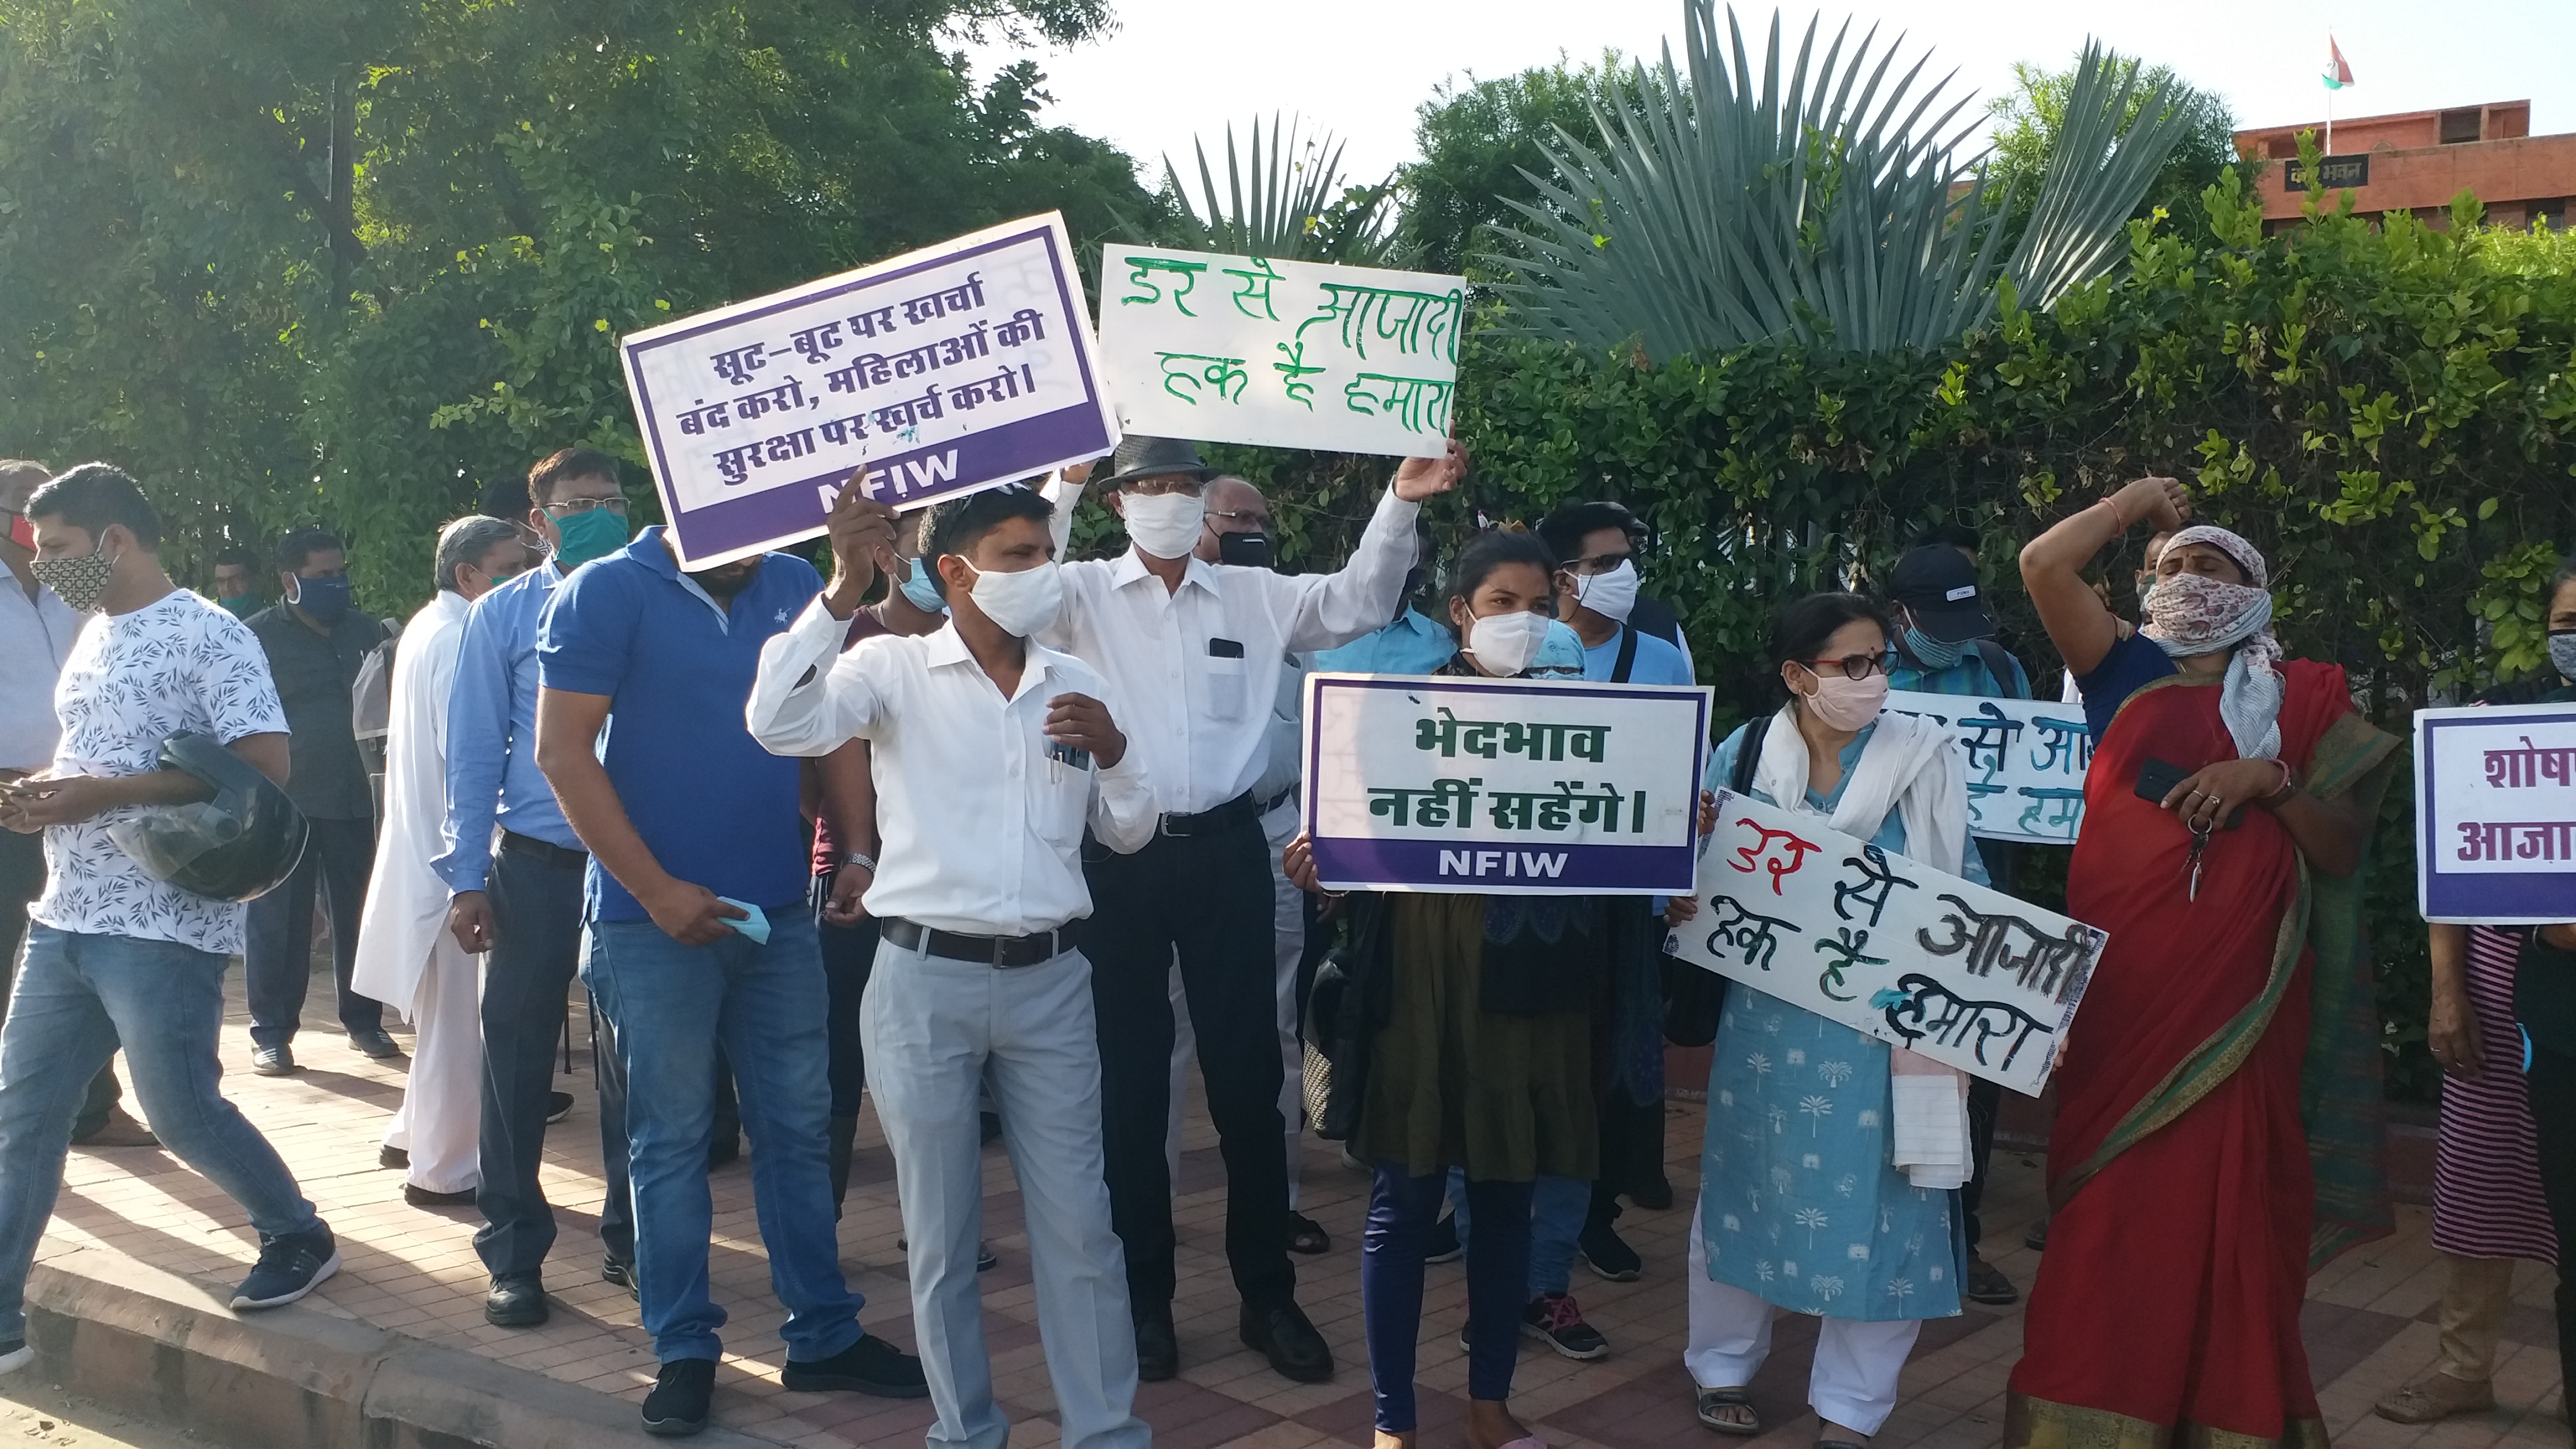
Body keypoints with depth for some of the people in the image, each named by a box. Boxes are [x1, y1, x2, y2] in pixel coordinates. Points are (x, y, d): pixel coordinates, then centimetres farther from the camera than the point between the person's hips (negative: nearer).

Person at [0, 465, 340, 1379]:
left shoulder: (209, 636, -11)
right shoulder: (94, 635, 15)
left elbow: (265, 768, -20)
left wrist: (102, 795, -21)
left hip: (162, 929, -8)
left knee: (181, 1112, -2)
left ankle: (300, 1239, 21)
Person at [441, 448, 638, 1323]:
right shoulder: (504, 615, 3)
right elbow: (474, 751, 3)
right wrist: (467, 876, -3)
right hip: (535, 864, 0)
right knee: (515, 1056, 4)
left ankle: (631, 1239, 24)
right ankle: (513, 1254, 17)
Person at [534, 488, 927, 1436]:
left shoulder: (794, 586, 6)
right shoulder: (608, 593, -6)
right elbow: (563, 751, -10)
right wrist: (658, 890, -13)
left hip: (779, 909, 4)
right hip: (655, 918, -4)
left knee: (799, 1126, 10)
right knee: (671, 1137, 5)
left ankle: (823, 1334, 21)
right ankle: (683, 1351, 17)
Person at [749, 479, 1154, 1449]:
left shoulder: (1074, 684, 8)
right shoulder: (895, 667, -4)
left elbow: (1129, 833, 13)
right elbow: (780, 726, -21)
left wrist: (1113, 751, -7)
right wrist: (843, 592, -25)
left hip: (1049, 979, 3)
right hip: (925, 978, -3)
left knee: (1079, 1226, 6)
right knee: (940, 1233, 9)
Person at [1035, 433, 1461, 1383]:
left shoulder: (1254, 595, 9)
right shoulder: (1081, 595, 3)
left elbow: (1357, 603, 6)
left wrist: (1400, 504, -6)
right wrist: (1064, 483, -22)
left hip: (1227, 850, 2)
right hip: (1120, 855, -1)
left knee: (1248, 1073, 7)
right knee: (1130, 1081, 8)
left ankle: (1268, 1295, 21)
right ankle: (1144, 1296, 22)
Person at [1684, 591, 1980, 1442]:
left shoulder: (1924, 759, -3)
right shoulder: (1747, 754, -1)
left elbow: (1962, 891, 1)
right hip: (1766, 1022, 1)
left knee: (1877, 1199, 2)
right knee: (1747, 1182, 12)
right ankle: (1723, 1364, 34)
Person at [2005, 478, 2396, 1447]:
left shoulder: (2303, 698, 10)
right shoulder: (2128, 672, 11)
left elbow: (2344, 849, 5)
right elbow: (2044, 563, -1)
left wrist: (2271, 779, -11)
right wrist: (2139, 502, 12)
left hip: (2236, 993, -1)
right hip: (2119, 983, 1)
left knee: (2222, 1199, 1)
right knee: (2109, 1199, 4)